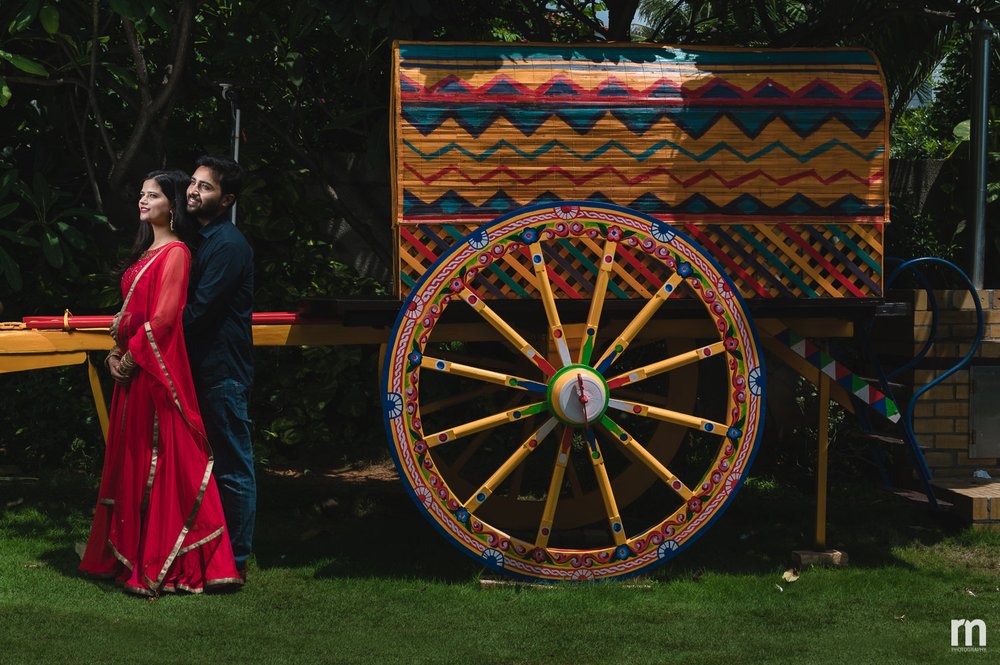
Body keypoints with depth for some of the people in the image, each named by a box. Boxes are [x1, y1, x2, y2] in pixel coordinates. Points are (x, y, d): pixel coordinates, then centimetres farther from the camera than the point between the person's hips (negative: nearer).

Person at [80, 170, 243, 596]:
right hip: (131, 366, 10)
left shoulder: (175, 252, -10)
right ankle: (132, 554, 19)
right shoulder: (146, 250, 19)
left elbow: (163, 316, -17)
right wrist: (117, 351, 8)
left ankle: (163, 563, -3)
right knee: (131, 457, 12)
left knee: (160, 459, -7)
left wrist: (131, 355, -13)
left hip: (156, 368, -10)